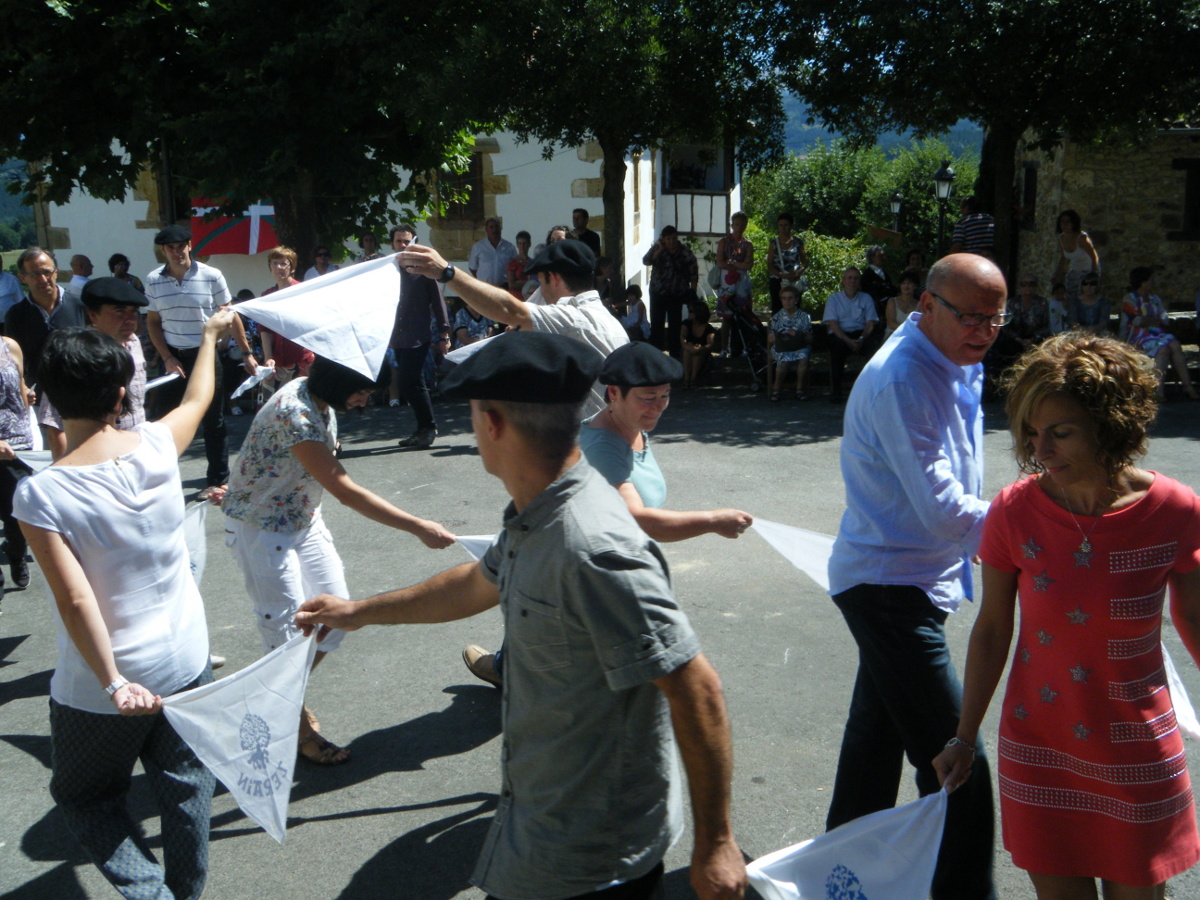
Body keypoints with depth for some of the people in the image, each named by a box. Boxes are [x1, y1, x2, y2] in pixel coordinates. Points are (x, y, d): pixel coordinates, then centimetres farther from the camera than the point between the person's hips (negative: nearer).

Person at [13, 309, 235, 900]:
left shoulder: (40, 493, -21)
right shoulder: (157, 446, -10)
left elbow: (75, 601, -24)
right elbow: (198, 397, 12)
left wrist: (112, 682, -17)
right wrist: (210, 336, 28)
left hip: (98, 687, -4)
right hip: (186, 659, 4)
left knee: (85, 798, 20)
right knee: (185, 785, 22)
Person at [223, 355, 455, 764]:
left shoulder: (320, 399, -5)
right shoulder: (294, 413, -31)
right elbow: (345, 491, -31)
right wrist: (418, 528, -29)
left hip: (304, 520, 9)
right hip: (260, 529, -9)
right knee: (287, 631, -2)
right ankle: (296, 726, 19)